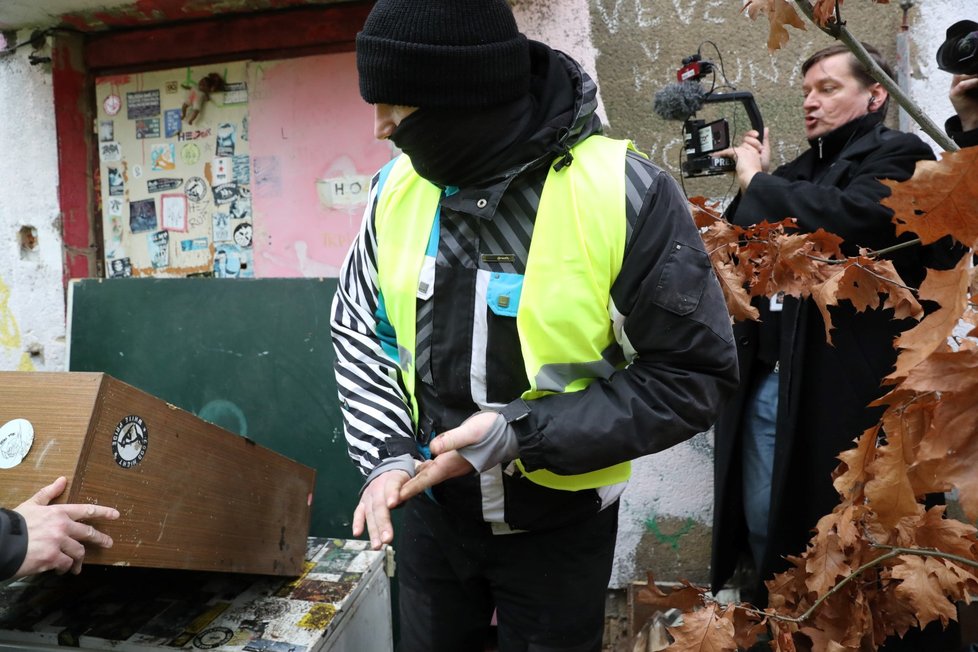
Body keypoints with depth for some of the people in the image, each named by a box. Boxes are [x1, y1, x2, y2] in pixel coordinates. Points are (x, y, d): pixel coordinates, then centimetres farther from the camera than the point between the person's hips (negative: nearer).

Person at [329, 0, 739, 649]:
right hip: (431, 505, 4)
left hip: (559, 520, -3)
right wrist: (388, 454, -11)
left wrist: (523, 433, -25)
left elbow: (693, 376, -18)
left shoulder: (626, 194, -22)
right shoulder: (398, 187, -7)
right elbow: (360, 333, 4)